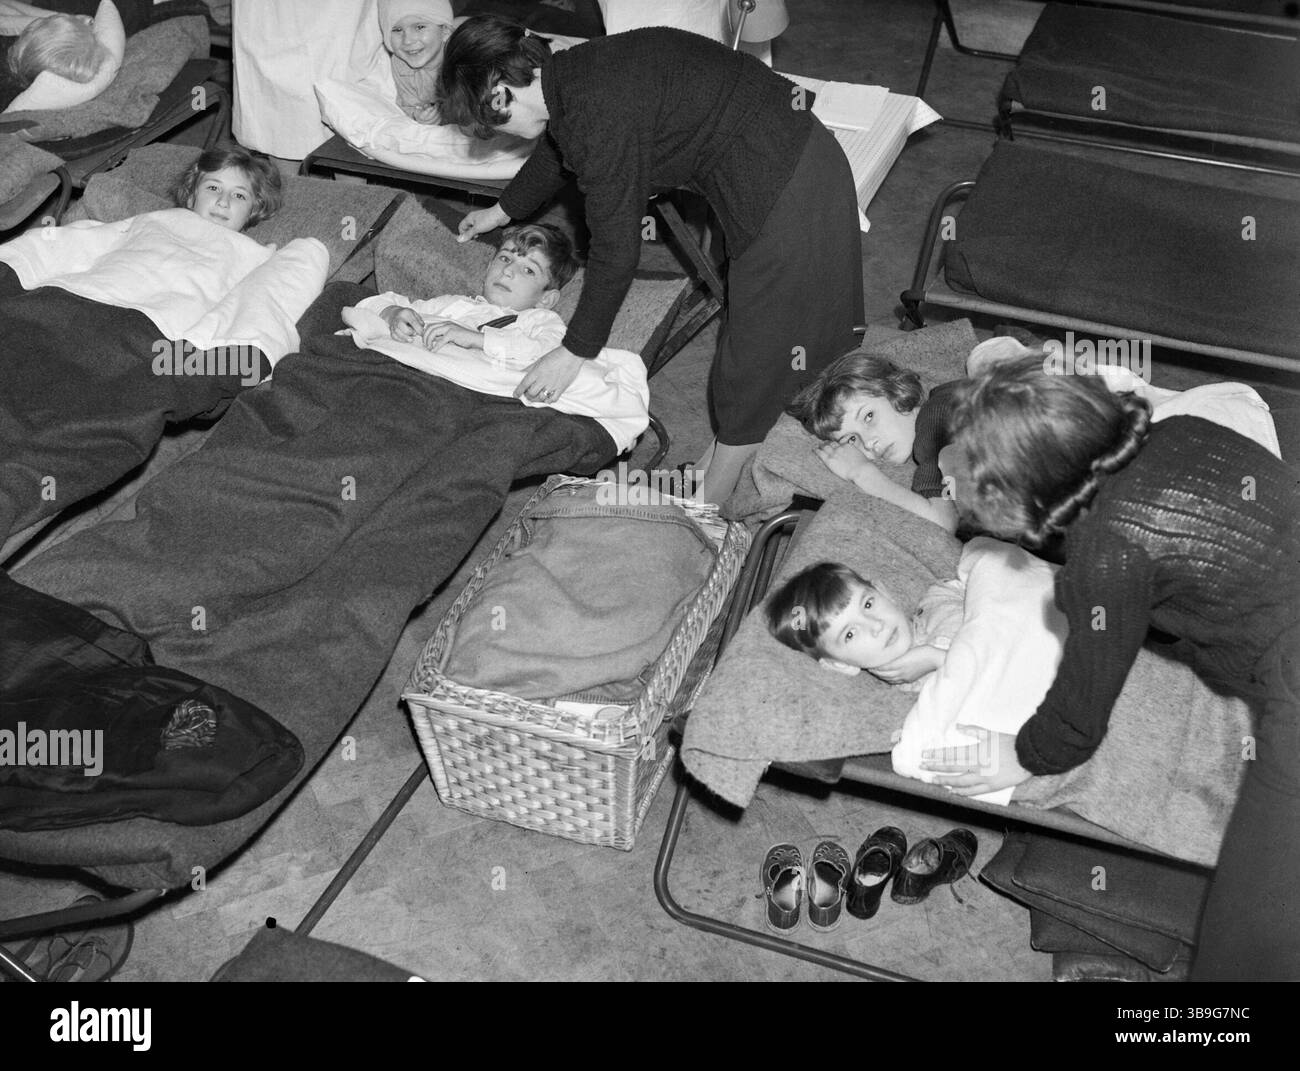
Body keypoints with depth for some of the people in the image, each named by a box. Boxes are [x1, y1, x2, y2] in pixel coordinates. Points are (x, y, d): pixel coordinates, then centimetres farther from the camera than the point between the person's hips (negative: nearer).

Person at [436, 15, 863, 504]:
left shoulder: (598, 118, -27)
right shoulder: (570, 74, 4)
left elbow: (615, 249, -20)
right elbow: (556, 154, 27)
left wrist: (574, 353, -8)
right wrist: (500, 212, 45)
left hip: (786, 186, -10)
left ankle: (709, 503, 16)